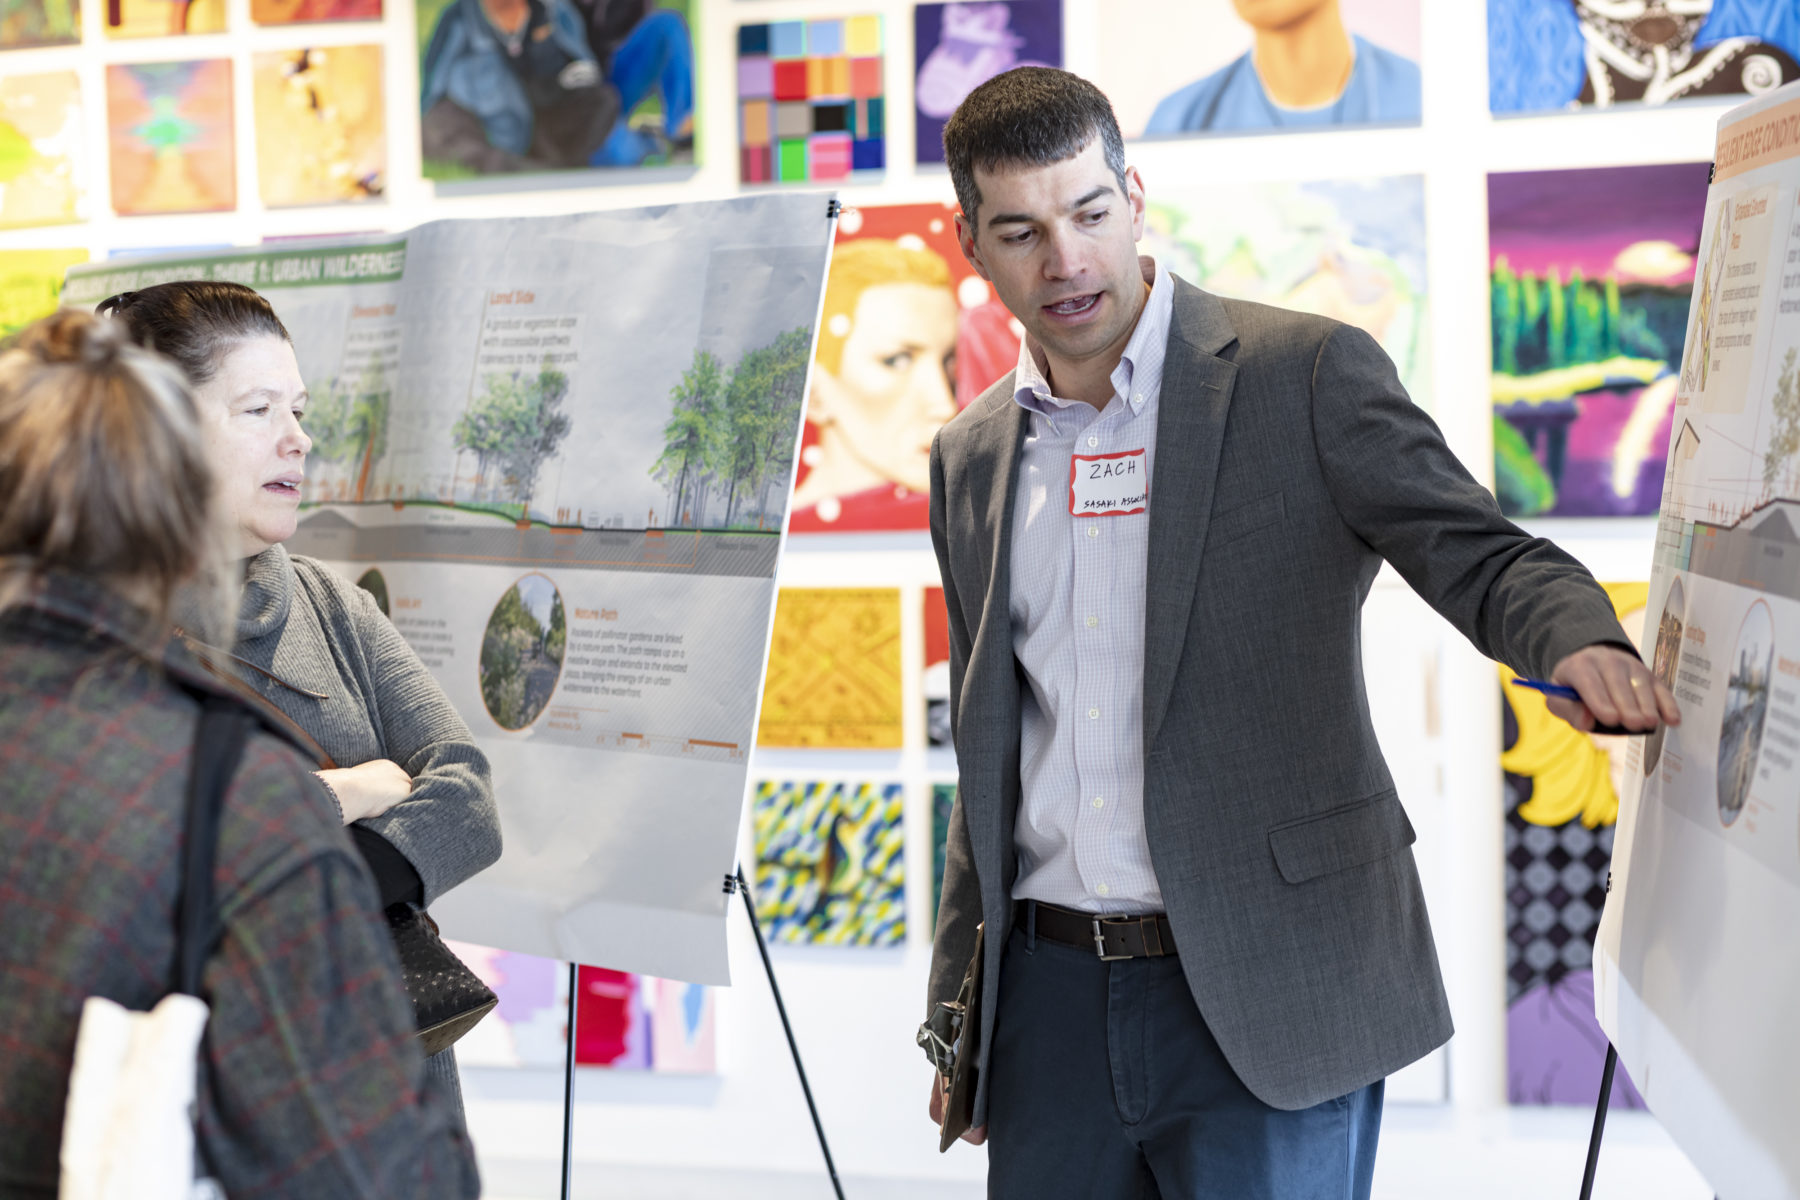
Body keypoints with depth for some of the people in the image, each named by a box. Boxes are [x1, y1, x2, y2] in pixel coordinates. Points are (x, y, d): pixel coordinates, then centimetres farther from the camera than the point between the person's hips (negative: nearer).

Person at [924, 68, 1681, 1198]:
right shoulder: (971, 456, 12)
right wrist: (956, 1012, 18)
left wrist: (1583, 644, -32)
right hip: (1049, 998, 5)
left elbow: (1485, 558, -9)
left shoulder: (1308, 373, -3)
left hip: (1272, 1001, -4)